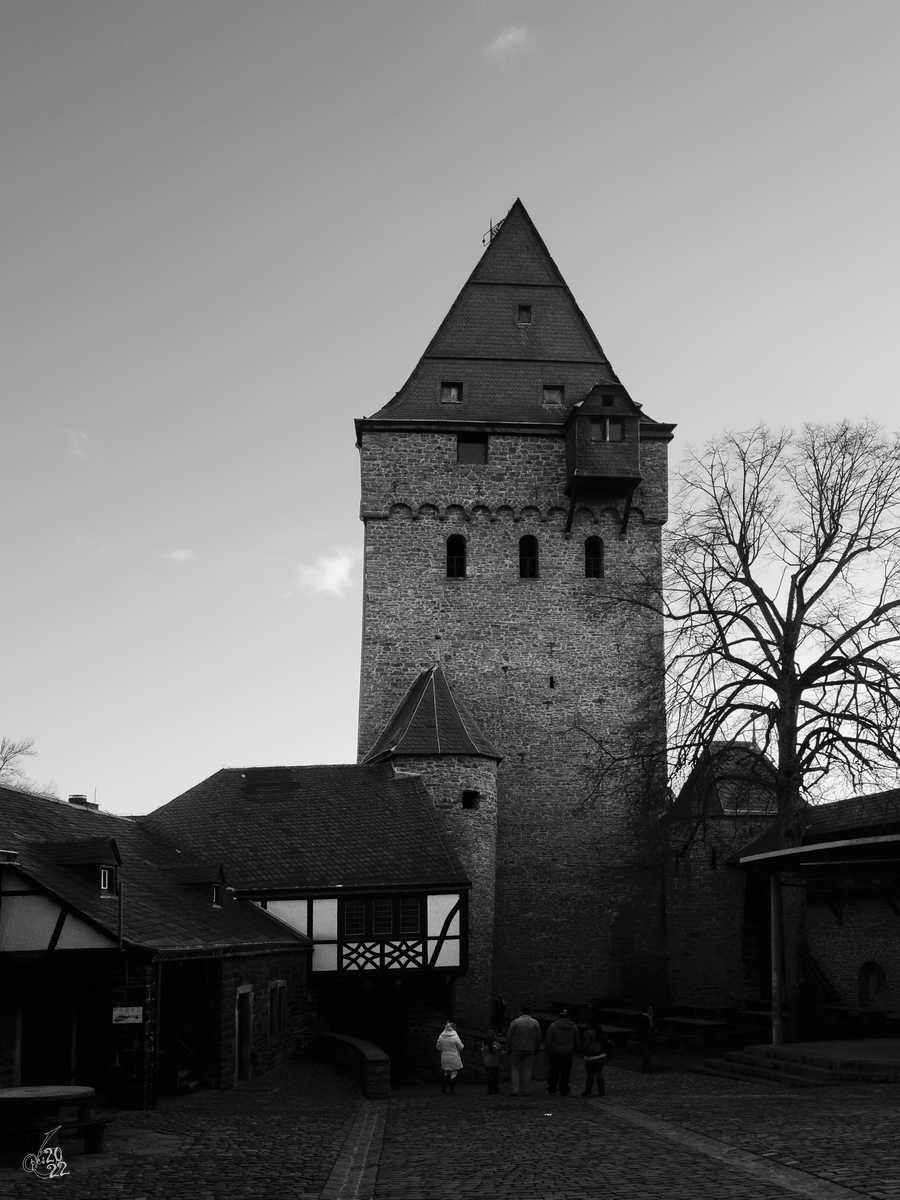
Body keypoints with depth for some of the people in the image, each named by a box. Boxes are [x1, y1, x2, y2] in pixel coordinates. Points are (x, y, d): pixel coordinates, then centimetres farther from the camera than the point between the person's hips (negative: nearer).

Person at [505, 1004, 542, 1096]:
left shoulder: (515, 1022, -6)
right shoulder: (535, 1023, 3)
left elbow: (509, 1037, -2)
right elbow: (538, 1039, 7)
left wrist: (508, 1050, 7)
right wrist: (536, 1050, 18)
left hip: (516, 1050, -2)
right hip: (530, 1050, 2)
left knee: (515, 1069, 4)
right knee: (527, 1070, 7)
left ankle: (514, 1090, -3)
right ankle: (526, 1090, 5)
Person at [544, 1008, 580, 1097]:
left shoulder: (553, 1026, -8)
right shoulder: (574, 1027, 2)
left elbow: (547, 1041, -6)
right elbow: (576, 1042, 9)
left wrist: (548, 1050, 9)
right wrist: (573, 1051, 22)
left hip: (555, 1053, -2)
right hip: (568, 1053, 2)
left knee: (553, 1073, 8)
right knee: (565, 1073, 7)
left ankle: (551, 1090, 13)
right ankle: (564, 1091, 5)